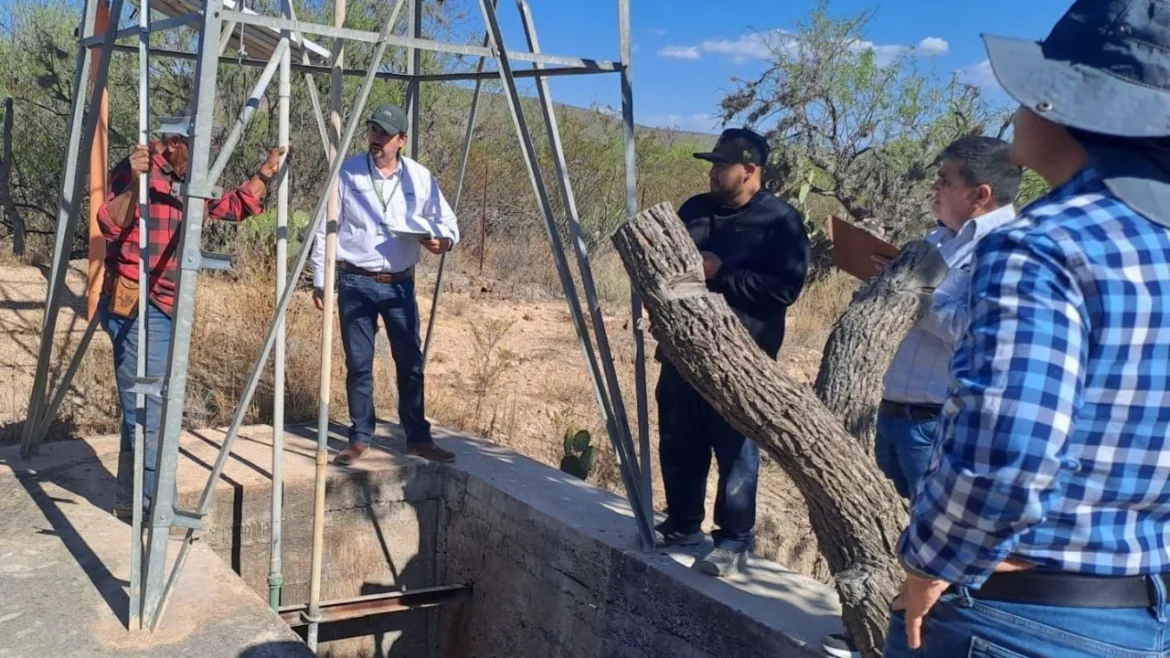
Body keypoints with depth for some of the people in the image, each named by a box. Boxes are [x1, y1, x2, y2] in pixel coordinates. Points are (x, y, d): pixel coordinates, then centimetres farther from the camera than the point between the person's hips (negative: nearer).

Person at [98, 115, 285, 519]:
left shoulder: (186, 182, 14)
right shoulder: (137, 171, -12)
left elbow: (233, 207, 26)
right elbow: (108, 225, -26)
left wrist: (265, 174, 17)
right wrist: (134, 184, -40)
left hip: (166, 310, 9)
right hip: (136, 308, -9)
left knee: (148, 409, 16)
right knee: (148, 411, -7)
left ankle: (131, 499, 28)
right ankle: (156, 507, 0)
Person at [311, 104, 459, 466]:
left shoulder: (420, 178, 0)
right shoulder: (347, 173, -3)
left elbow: (448, 222, 6)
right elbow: (325, 229, 2)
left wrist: (443, 240, -17)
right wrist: (320, 279, 2)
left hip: (400, 284, 2)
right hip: (356, 283, -1)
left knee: (410, 362, 4)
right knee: (359, 365, 3)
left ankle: (419, 438, 14)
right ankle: (360, 438, 16)